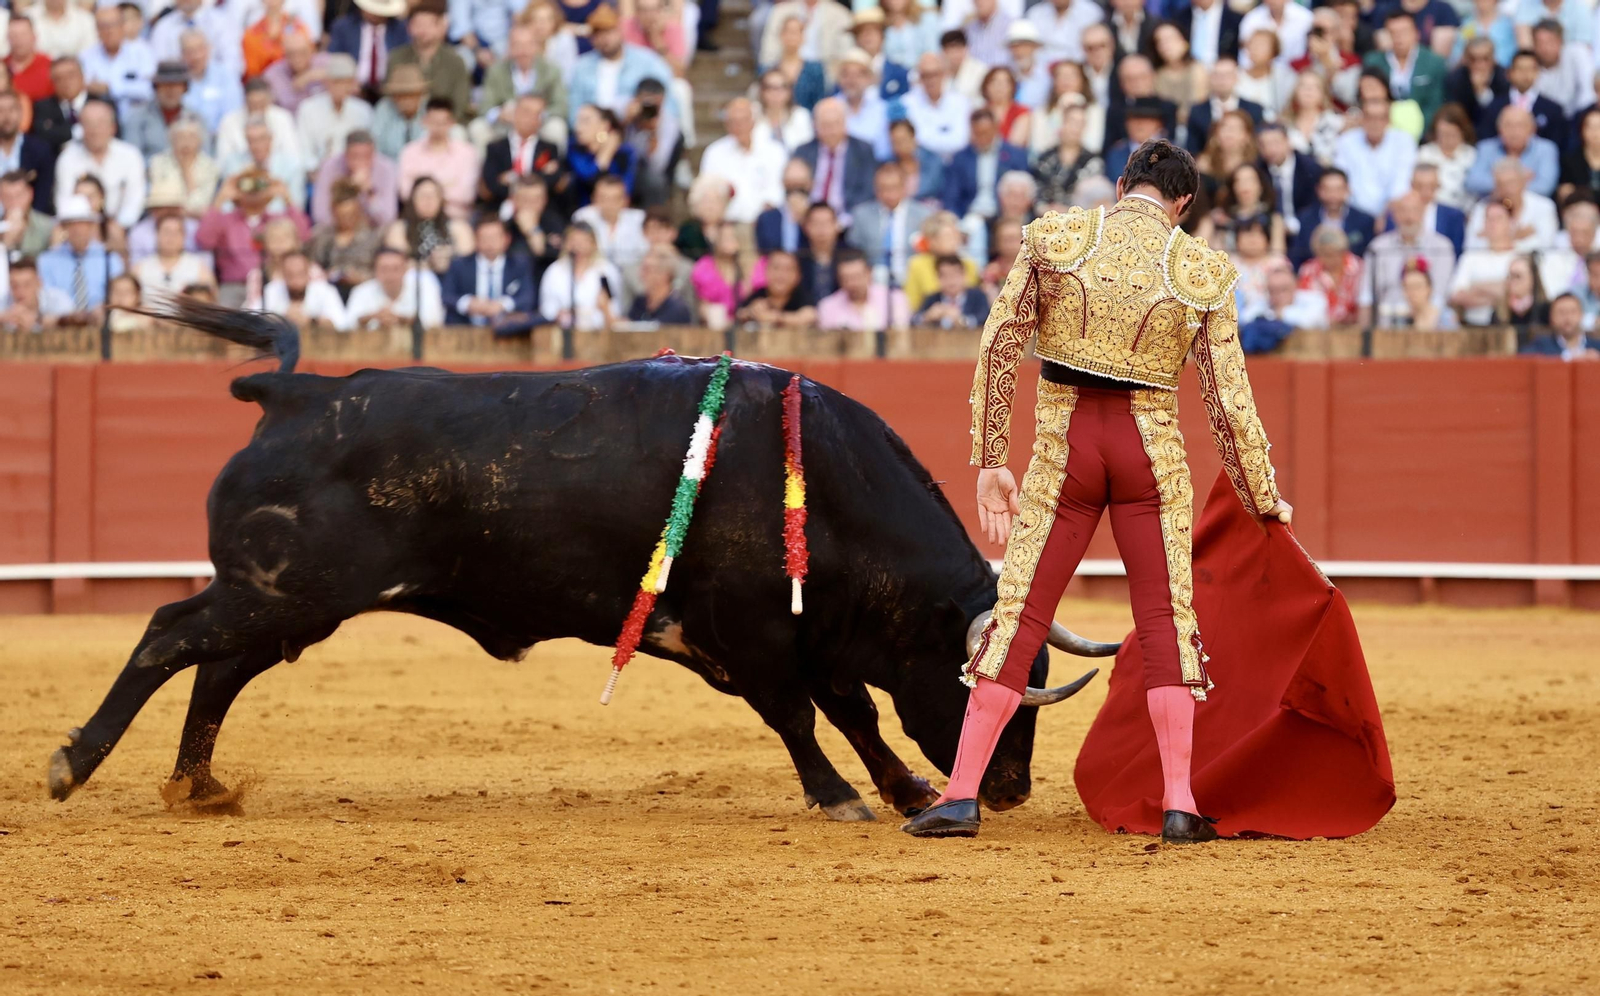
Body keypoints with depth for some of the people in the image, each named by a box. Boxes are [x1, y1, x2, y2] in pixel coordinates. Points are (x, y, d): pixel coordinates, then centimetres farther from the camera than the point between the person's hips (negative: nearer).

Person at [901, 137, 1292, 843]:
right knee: (1167, 619, 7)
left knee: (1018, 615, 4)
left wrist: (990, 463, 1)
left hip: (1064, 445, 0)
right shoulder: (1205, 273, -1)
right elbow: (1229, 399, 0)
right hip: (1152, 449, 0)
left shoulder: (1054, 239, -1)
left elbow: (999, 347, -3)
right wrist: (1263, 500, 10)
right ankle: (1179, 804, 1)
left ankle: (961, 796, 2)